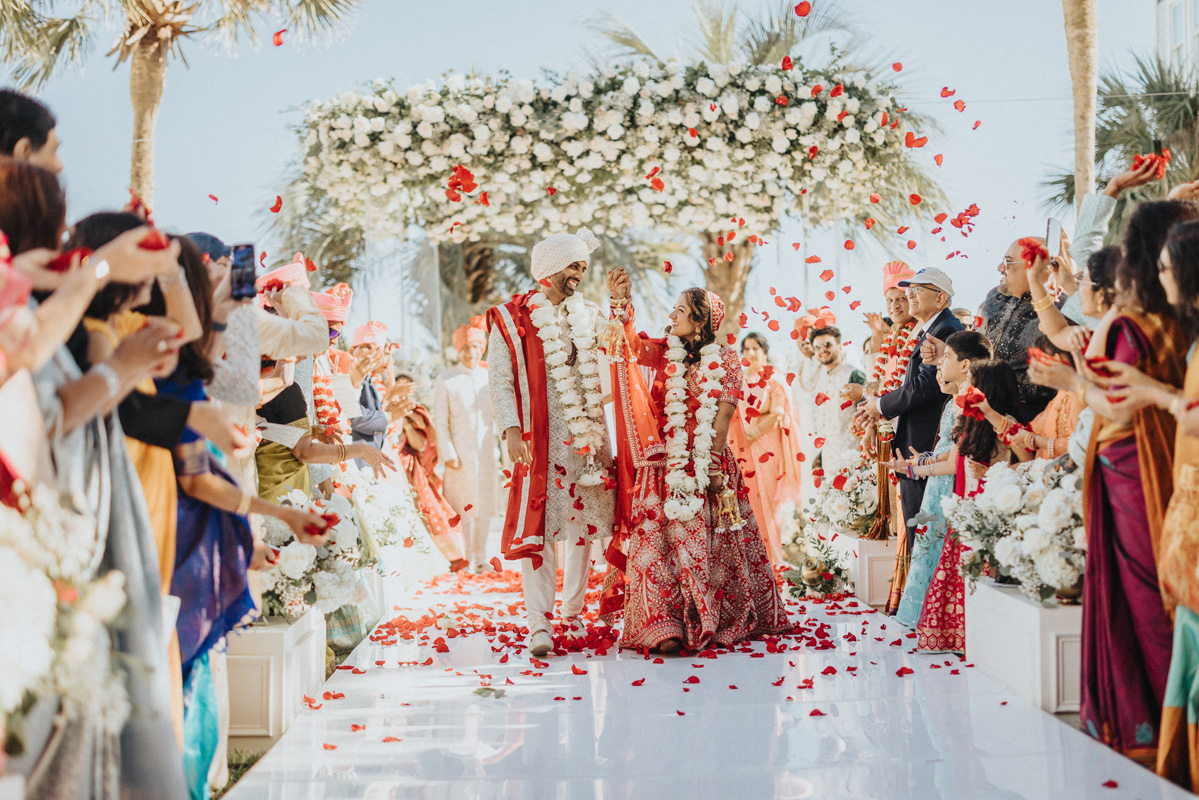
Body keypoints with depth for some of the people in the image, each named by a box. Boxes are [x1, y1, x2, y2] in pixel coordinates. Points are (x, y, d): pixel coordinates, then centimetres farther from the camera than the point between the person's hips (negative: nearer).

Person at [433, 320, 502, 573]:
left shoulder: (490, 377, 10)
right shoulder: (446, 380, -1)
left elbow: (500, 414, 14)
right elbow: (440, 422, -3)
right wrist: (448, 454, -10)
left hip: (487, 454, 3)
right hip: (461, 454, -3)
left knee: (485, 507, 6)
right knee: (463, 508, -2)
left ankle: (480, 558, 16)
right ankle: (465, 559, 8)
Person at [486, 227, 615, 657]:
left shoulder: (589, 315, 15)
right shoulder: (510, 319, 1)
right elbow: (500, 380, -4)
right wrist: (511, 429, -16)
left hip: (588, 437, 5)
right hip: (540, 439, -5)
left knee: (583, 523, 8)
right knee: (537, 528, -9)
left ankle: (573, 614, 19)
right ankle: (539, 625, -8)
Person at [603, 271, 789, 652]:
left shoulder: (726, 360, 2)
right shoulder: (661, 353, 7)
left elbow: (725, 413, -4)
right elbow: (631, 343, -12)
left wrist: (709, 460, -10)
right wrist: (620, 302, -26)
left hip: (711, 466, -1)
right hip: (666, 467, 1)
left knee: (716, 543, 5)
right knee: (662, 541, -8)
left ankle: (727, 620, 18)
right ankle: (663, 625, -10)